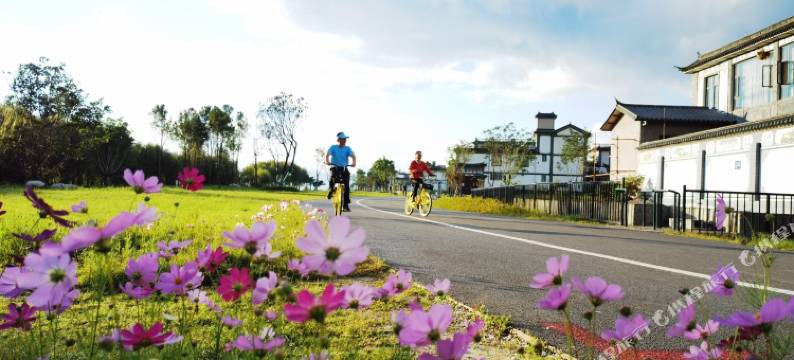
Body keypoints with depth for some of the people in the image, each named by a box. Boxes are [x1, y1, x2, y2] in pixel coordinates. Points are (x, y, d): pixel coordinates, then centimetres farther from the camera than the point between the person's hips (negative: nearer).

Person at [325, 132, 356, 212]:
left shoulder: (347, 148, 1)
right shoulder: (333, 147, -2)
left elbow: (353, 155, -13)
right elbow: (327, 154, -14)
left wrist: (354, 163, -34)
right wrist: (327, 161, -35)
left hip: (344, 169, 1)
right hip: (335, 168, -1)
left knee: (346, 186, -10)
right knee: (333, 176, -34)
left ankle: (346, 204, -3)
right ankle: (331, 190, -7)